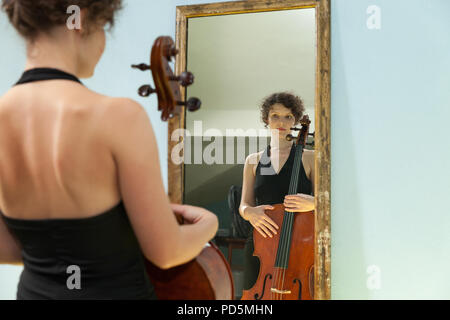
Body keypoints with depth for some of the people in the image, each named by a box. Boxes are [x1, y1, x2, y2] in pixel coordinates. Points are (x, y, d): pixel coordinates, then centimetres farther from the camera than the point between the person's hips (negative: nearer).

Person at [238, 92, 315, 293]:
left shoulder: (309, 158, 3)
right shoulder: (253, 161, 11)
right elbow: (244, 205, 8)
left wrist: (312, 203, -21)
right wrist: (250, 211, -15)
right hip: (259, 246, 2)